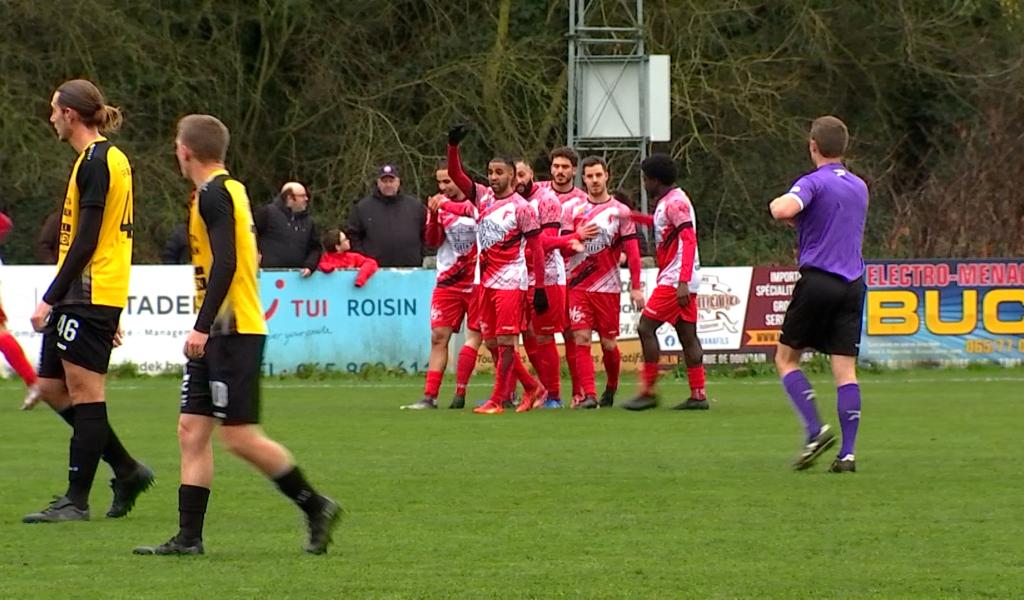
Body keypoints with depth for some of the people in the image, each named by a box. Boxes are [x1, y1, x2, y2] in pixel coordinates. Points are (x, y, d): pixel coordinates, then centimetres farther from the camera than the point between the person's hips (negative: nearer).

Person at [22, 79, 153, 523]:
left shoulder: (95, 162, -14)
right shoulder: (111, 158, 17)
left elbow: (86, 240, -19)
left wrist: (51, 298, -19)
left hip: (89, 294, -10)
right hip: (84, 297, 10)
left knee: (83, 390, -6)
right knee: (52, 388, 11)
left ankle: (77, 500, -3)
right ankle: (127, 470, 16)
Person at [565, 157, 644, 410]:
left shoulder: (620, 211, 1)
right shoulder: (574, 210, 8)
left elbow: (632, 251, 1)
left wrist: (635, 287, -3)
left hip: (607, 286, -1)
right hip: (578, 286, 1)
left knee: (608, 343, 5)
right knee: (581, 339, -11)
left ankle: (611, 388, 29)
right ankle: (588, 395, -14)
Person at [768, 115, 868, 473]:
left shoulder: (813, 183, -8)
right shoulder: (860, 187, 15)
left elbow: (783, 211, -27)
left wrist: (777, 203, -4)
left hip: (818, 280, -6)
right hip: (853, 283, 6)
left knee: (786, 358, 9)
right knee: (845, 370, 1)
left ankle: (816, 430, -7)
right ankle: (847, 453, -6)